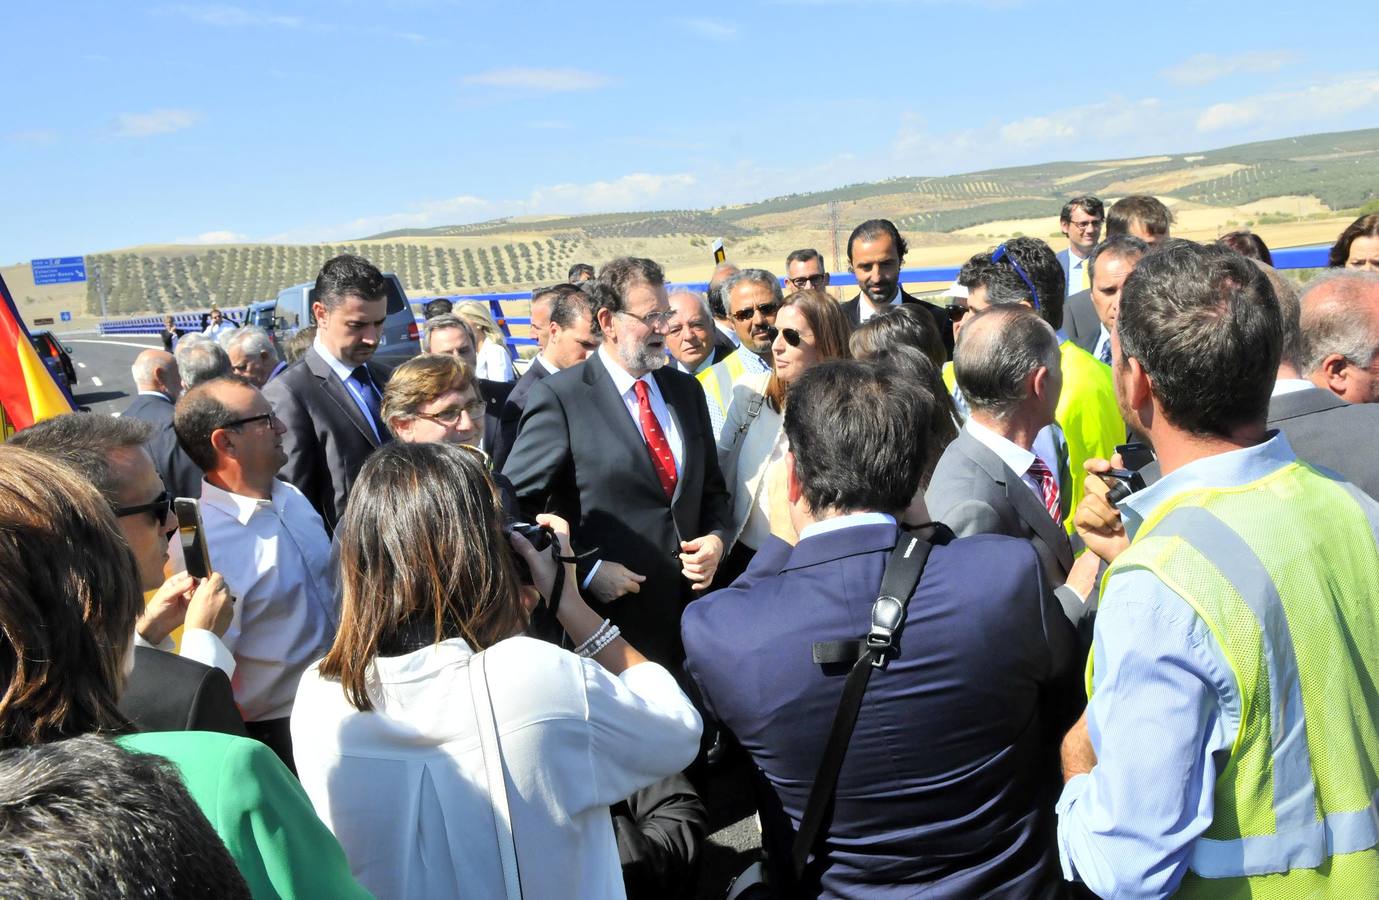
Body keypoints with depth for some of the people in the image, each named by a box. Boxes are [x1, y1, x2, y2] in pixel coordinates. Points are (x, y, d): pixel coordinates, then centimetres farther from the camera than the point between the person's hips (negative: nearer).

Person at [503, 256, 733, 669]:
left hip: (691, 607, 5)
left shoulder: (686, 390, 9)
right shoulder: (559, 398, -10)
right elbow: (515, 506, -11)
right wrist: (586, 569, -15)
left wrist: (717, 537, -3)